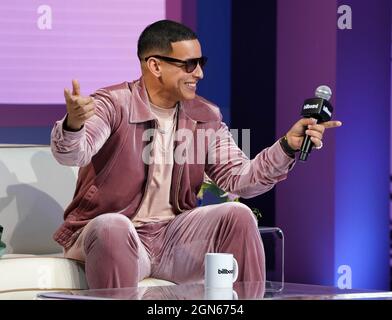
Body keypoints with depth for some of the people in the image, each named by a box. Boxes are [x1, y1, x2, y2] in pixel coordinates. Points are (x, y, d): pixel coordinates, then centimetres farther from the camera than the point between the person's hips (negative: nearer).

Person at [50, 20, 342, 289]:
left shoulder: (206, 117, 8)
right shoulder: (113, 105, -10)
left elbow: (239, 178, 4)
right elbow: (72, 154, -28)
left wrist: (288, 146, -11)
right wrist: (73, 124, -52)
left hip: (173, 236, 5)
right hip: (108, 232, -5)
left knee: (237, 215, -16)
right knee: (113, 227, -38)